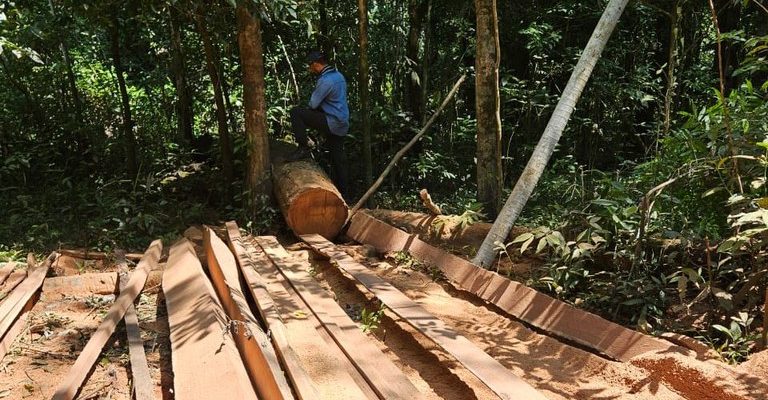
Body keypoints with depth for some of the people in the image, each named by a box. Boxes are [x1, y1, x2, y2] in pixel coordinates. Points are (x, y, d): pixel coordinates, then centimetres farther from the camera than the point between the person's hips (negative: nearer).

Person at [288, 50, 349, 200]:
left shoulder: (325, 81, -17)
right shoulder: (339, 75, 13)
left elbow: (313, 104, -12)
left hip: (331, 123, -9)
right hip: (342, 125, 9)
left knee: (296, 112, -11)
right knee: (338, 158, 16)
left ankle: (303, 149, -8)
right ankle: (342, 193, 22)